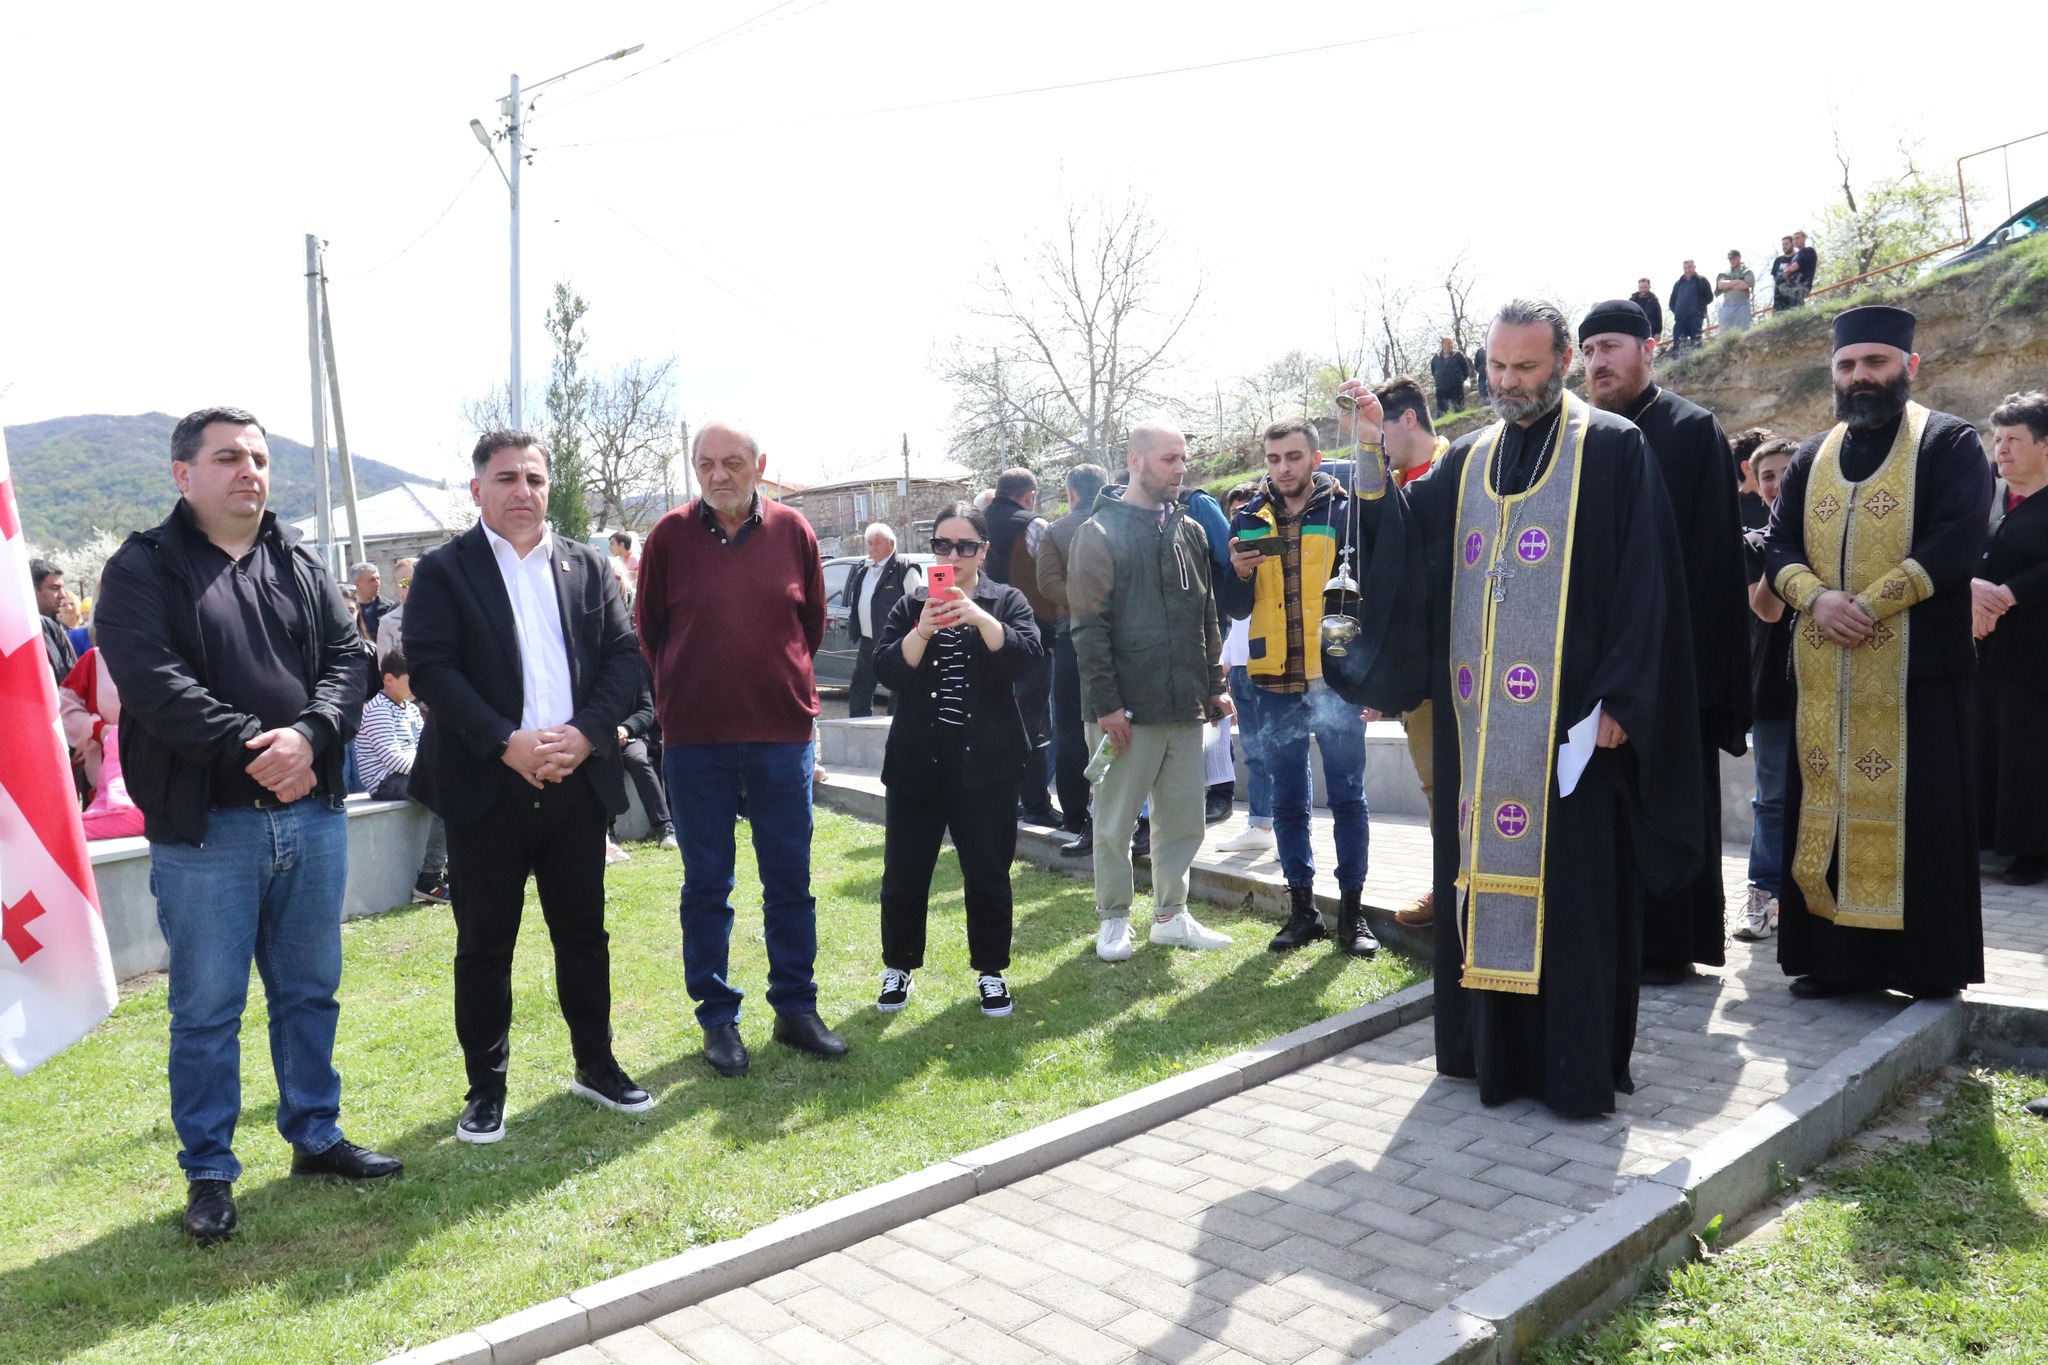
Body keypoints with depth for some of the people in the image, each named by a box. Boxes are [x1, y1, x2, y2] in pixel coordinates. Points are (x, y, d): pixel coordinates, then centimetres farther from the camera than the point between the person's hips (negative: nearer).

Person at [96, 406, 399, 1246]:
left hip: (312, 815, 5)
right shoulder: (143, 569, -3)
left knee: (310, 991, 15)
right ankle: (208, 1174, 21)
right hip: (203, 828, -4)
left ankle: (315, 1138, 31)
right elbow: (153, 682, -15)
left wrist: (309, 736, -16)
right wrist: (251, 750, -20)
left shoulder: (299, 566, 11)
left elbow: (348, 658, 2)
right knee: (206, 1009, 6)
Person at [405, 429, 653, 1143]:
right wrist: (507, 743, -19)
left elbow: (624, 656, 4)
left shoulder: (587, 567, 10)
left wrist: (584, 733, -12)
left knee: (584, 932, 13)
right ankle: (486, 1087, 22)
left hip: (578, 781, 3)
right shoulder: (444, 570, 0)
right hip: (485, 787, -3)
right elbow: (432, 667, -10)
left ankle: (595, 1064, 28)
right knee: (484, 944, 7)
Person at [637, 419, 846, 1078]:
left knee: (790, 881, 9)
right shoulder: (669, 535, -2)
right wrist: (684, 691, 11)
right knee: (706, 887, 8)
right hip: (695, 739, -1)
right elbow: (649, 629, 9)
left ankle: (796, 1008, 23)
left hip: (783, 733, 1)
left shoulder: (792, 530, 1)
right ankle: (717, 1019, 21)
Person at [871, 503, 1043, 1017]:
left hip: (985, 763, -1)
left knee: (988, 873, 5)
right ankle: (898, 968, 24)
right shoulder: (909, 606, 8)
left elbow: (1028, 657, -13)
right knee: (903, 873, 6)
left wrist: (980, 619, -27)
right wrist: (921, 632, -22)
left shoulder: (1007, 601, 4)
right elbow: (887, 670, -6)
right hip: (917, 762, 2)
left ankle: (990, 972, 21)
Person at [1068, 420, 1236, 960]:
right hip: (1127, 710, -6)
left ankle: (1170, 915, 26)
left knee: (1183, 819, 11)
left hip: (1185, 706, 6)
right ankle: (1113, 919, 20)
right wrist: (1105, 704, -16)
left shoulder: (1190, 530, 13)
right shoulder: (1100, 533, -6)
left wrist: (1215, 685, 12)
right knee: (1115, 823, 5)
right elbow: (1089, 626, -11)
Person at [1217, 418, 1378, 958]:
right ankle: (1302, 909, 23)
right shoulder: (1248, 521, 6)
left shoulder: (1345, 512, -2)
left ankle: (1352, 911, 16)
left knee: (1347, 797, 4)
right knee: (1288, 801, 11)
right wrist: (1238, 574, -12)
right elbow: (1235, 608, 8)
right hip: (1273, 683, 3)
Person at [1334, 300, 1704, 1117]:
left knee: (1570, 881, -1)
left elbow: (1646, 583, -6)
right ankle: (1493, 1046, 21)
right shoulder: (1467, 462, 15)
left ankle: (1577, 1064, 11)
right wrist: (1370, 457, -5)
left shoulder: (1614, 450, 0)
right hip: (1477, 721, 5)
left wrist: (1619, 698, -12)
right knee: (1483, 873, 9)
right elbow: (1403, 549, 5)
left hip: (1569, 715, -5)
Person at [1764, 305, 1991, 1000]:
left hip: (1917, 664, -4)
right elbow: (1778, 545, 8)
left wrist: (1867, 604, -18)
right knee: (1826, 806, 4)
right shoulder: (1811, 459, 16)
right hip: (1824, 673, 4)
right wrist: (1817, 598, -12)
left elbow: (1958, 544, -10)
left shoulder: (1950, 444, 2)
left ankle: (1927, 961, 9)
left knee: (1917, 809, -2)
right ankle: (1834, 953, 12)